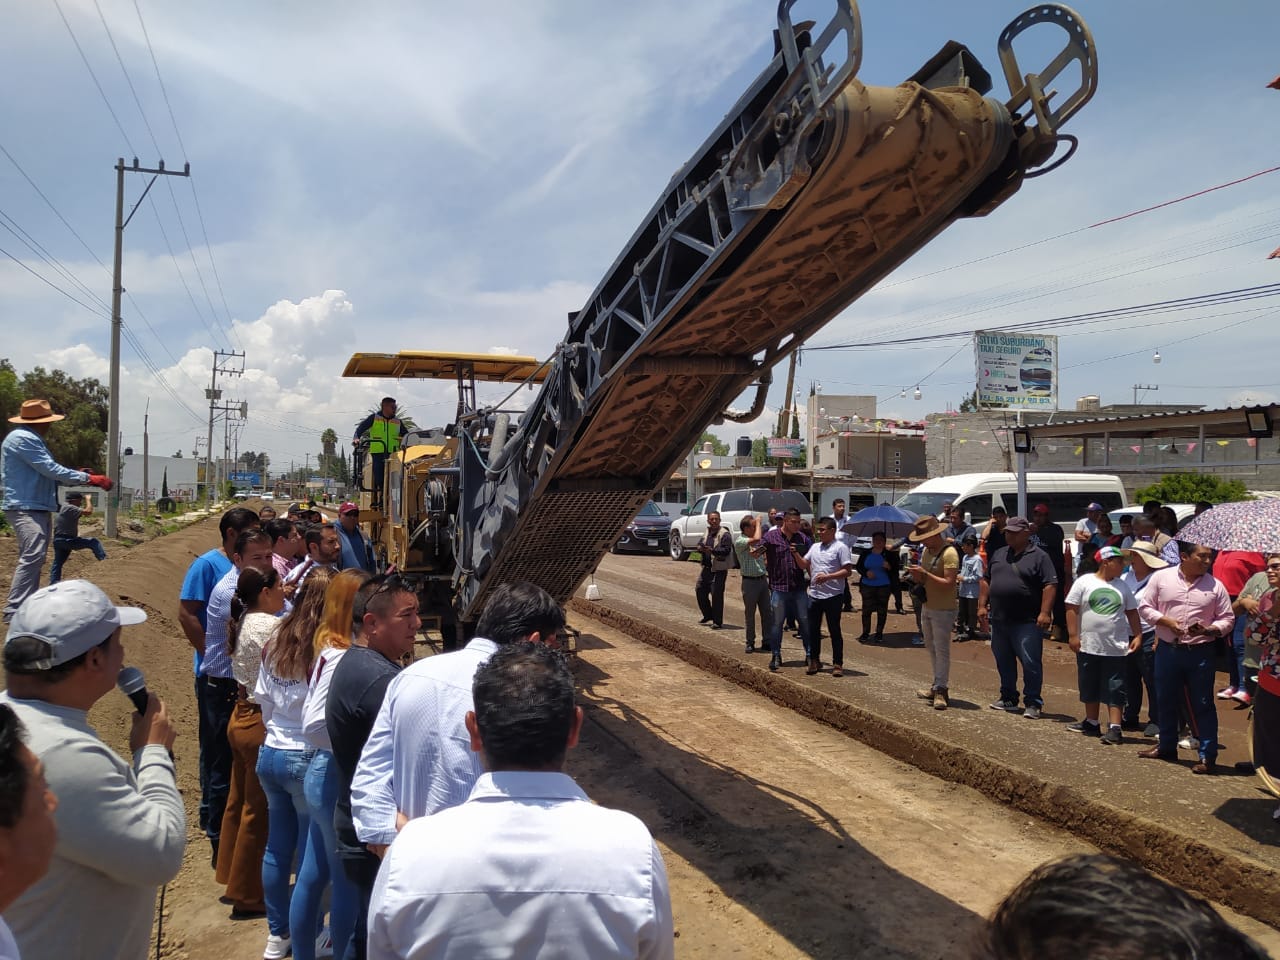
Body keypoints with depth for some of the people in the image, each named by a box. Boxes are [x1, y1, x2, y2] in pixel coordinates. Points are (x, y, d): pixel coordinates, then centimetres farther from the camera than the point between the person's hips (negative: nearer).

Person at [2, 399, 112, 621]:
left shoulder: (30, 439, 21)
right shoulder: (23, 439, -14)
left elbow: (43, 472, 22)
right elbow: (51, 469, -19)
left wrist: (76, 476, 16)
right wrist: (88, 478, -16)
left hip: (38, 508, 12)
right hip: (25, 508, -12)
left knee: (34, 558, 14)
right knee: (32, 556, -21)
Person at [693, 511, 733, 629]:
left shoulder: (725, 534, -10)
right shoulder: (706, 533, 15)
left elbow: (726, 550, -20)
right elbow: (699, 544, 18)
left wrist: (712, 550, -31)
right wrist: (700, 548, -6)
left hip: (719, 569, -8)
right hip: (706, 567, 8)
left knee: (716, 594, -7)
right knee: (700, 590, 13)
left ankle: (717, 621, 3)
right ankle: (708, 615, 30)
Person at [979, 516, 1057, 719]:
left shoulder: (1039, 556, -5)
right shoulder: (999, 555, 14)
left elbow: (1050, 586, -12)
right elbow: (986, 581, 19)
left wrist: (1045, 613, -20)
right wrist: (982, 606, 11)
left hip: (1027, 622, -6)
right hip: (998, 620, 6)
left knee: (1030, 663, -4)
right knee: (1004, 662, 14)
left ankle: (1033, 704, 4)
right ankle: (1008, 698, 26)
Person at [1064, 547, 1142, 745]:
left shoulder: (1122, 586, 6)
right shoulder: (1084, 582, -3)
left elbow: (1132, 612, 12)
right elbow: (1072, 609, -4)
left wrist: (1138, 635, 2)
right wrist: (1073, 635, -9)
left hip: (1116, 648, 1)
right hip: (1088, 646, -1)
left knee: (1115, 690, -2)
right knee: (1090, 687, 12)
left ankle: (1114, 728, -1)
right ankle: (1092, 723, 25)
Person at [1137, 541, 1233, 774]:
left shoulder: (1215, 586, -1)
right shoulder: (1162, 577, -1)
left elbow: (1227, 620, 4)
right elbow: (1145, 606, 3)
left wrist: (1210, 629, -16)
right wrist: (1165, 621, -13)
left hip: (1200, 652, -2)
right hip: (1167, 650, 2)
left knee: (1203, 705, 1)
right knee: (1166, 701, 15)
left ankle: (1208, 756, 10)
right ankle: (1167, 747, 31)